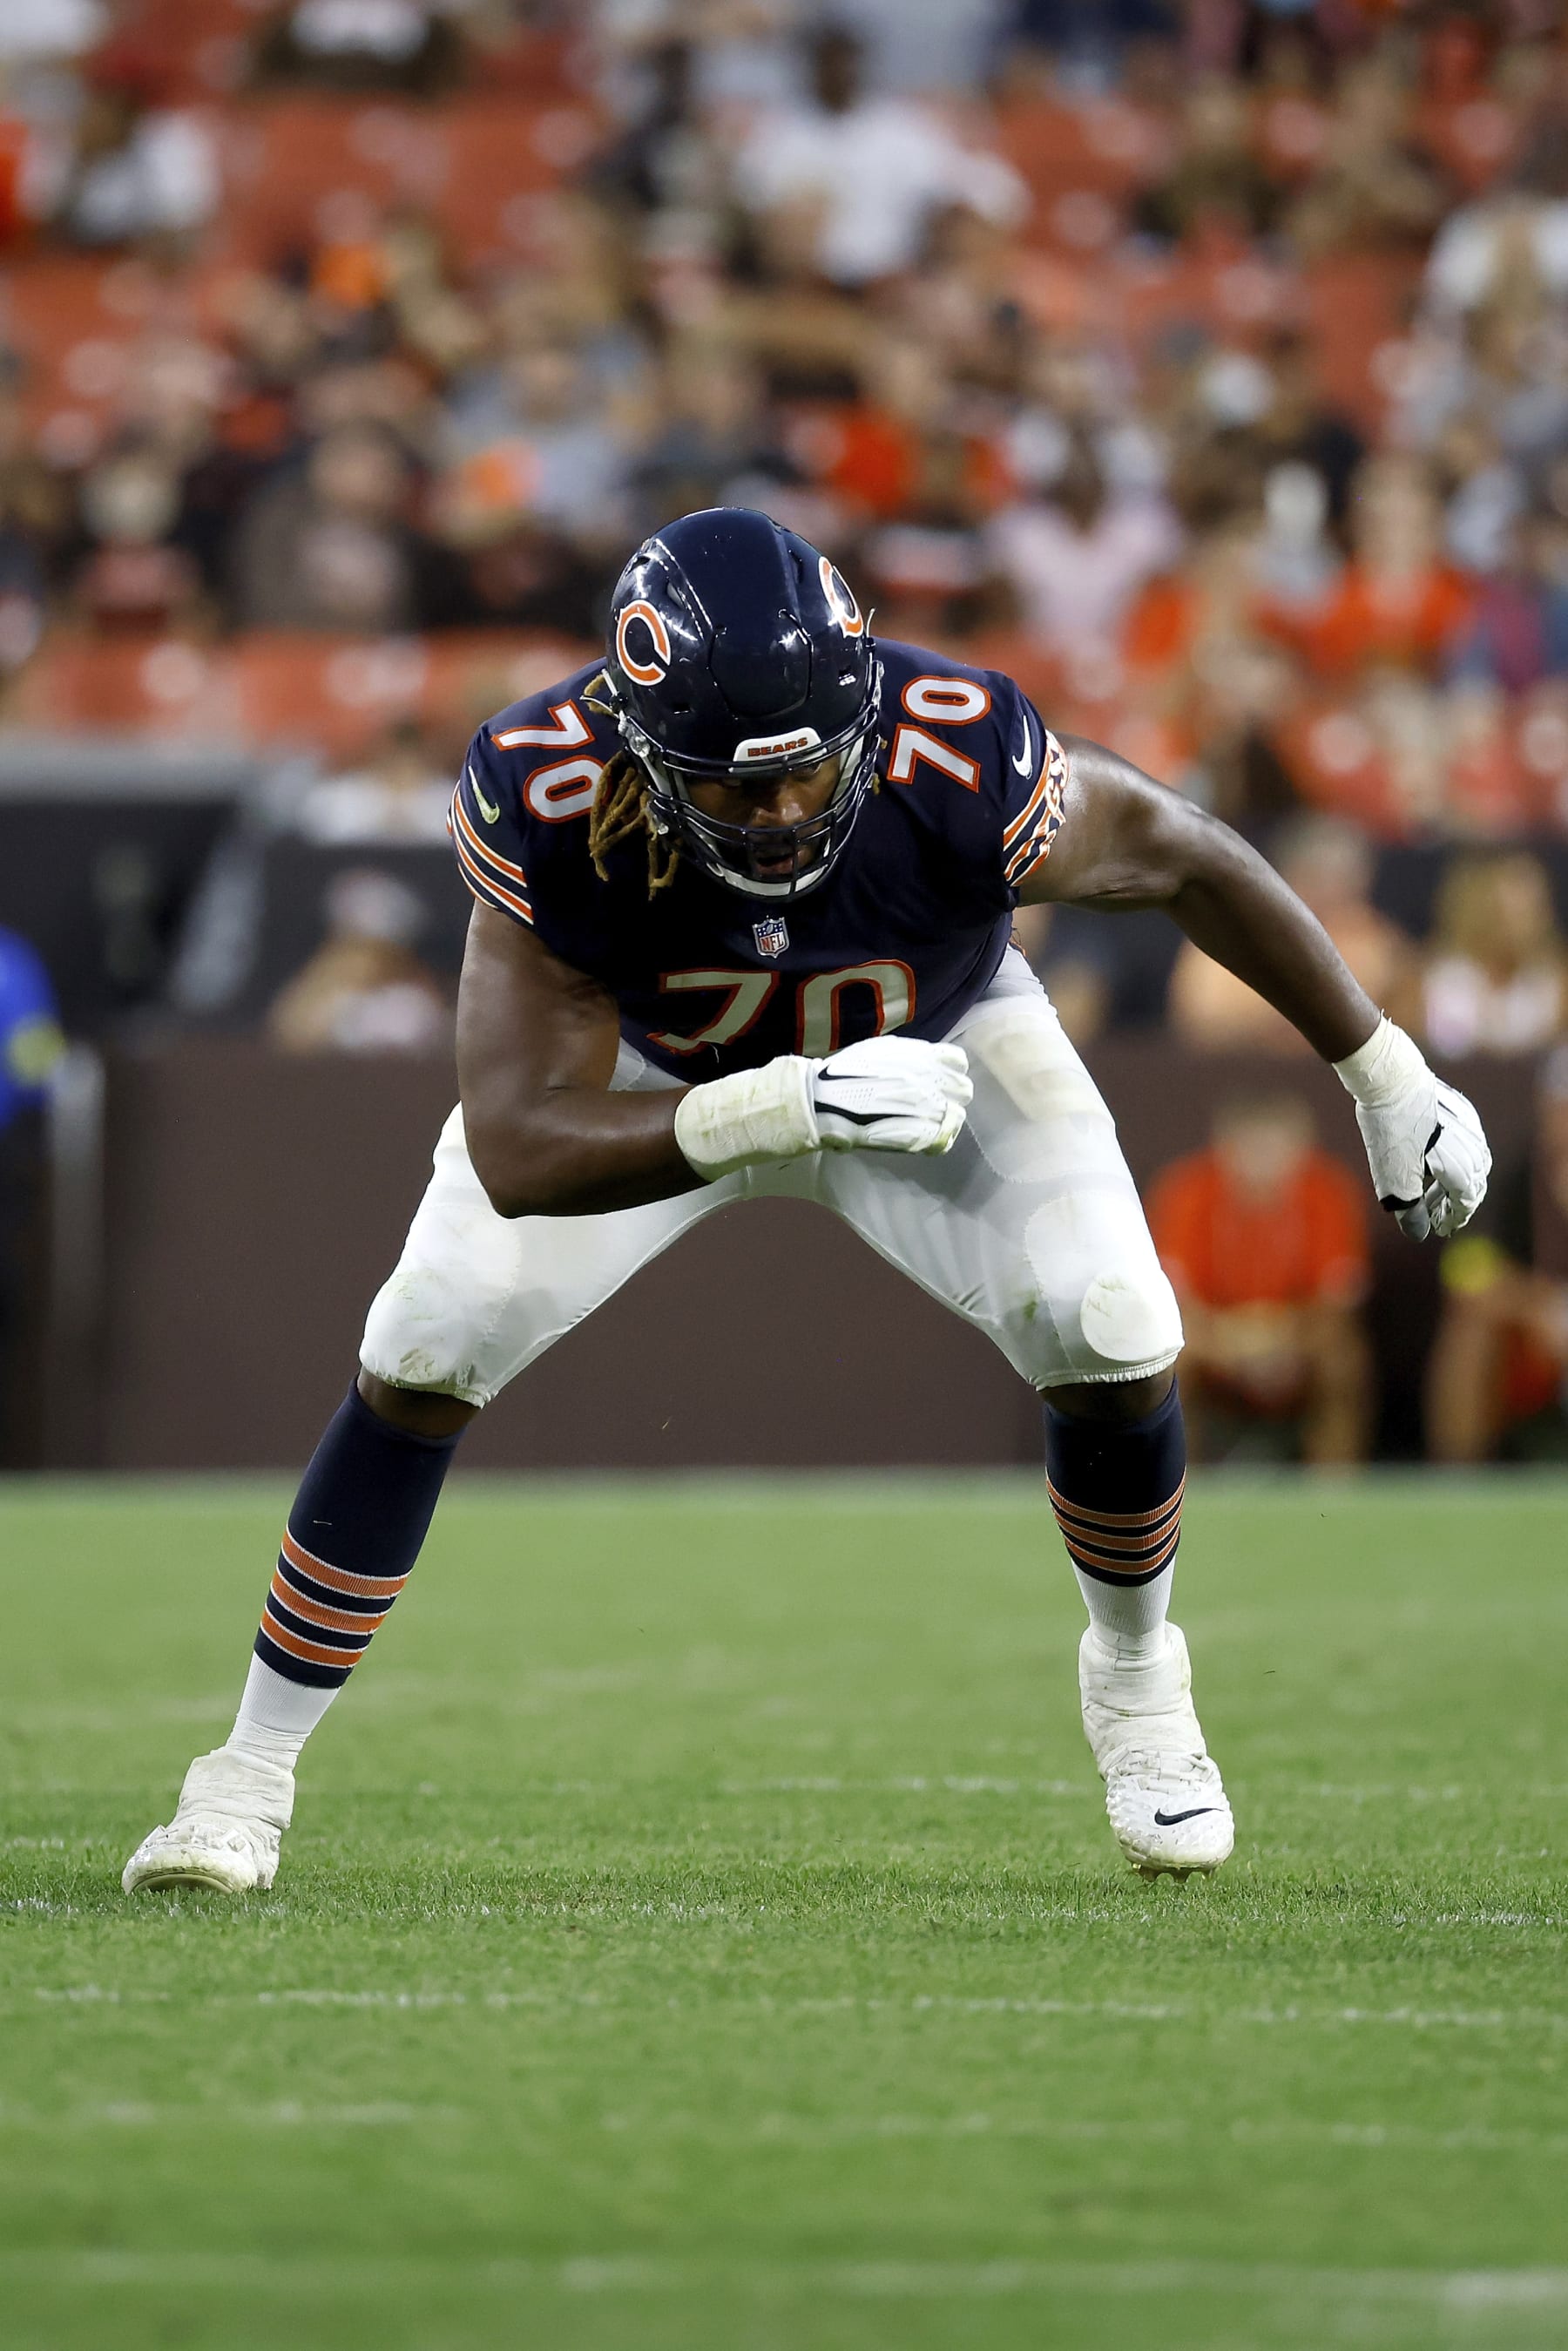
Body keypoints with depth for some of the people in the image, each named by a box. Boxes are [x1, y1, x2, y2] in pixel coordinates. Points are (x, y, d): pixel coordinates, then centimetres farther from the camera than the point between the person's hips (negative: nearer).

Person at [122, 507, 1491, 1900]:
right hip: (641, 1074, 0)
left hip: (932, 1044, 0)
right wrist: (778, 1111, -58)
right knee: (423, 1359, -10)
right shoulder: (550, 806, -40)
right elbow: (519, 1155, -42)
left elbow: (1182, 858, -19)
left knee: (1115, 1340, -17)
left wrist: (1389, 1079, -9)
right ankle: (253, 1776, 6)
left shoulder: (964, 775, -40)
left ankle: (1137, 1680, 14)